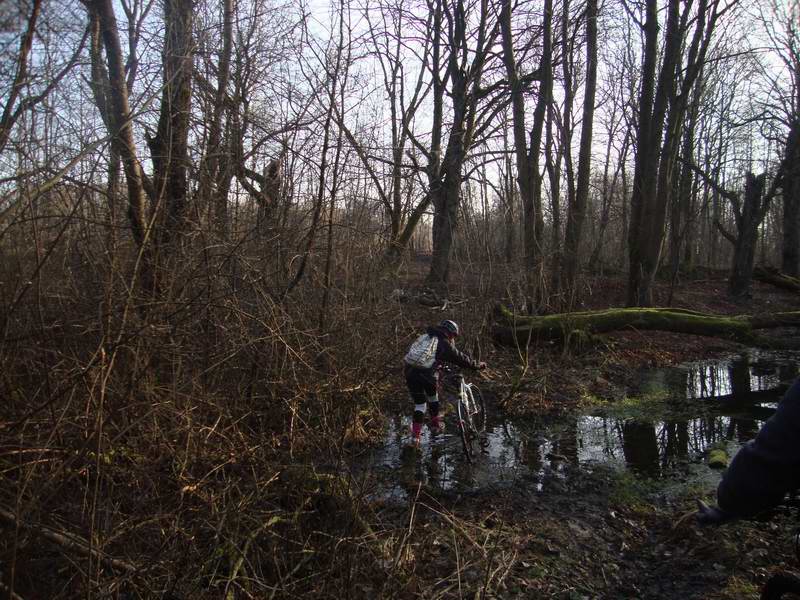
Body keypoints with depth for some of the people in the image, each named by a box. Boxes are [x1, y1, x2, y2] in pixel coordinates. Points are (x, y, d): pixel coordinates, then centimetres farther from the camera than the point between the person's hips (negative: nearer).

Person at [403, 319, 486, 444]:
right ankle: (435, 423, 35)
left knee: (419, 403, 13)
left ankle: (416, 434, 9)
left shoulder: (424, 336, 23)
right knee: (432, 396, 24)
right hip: (425, 373, -5)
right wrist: (478, 365, 18)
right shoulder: (444, 343, 3)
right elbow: (460, 358, 7)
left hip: (408, 370, 5)